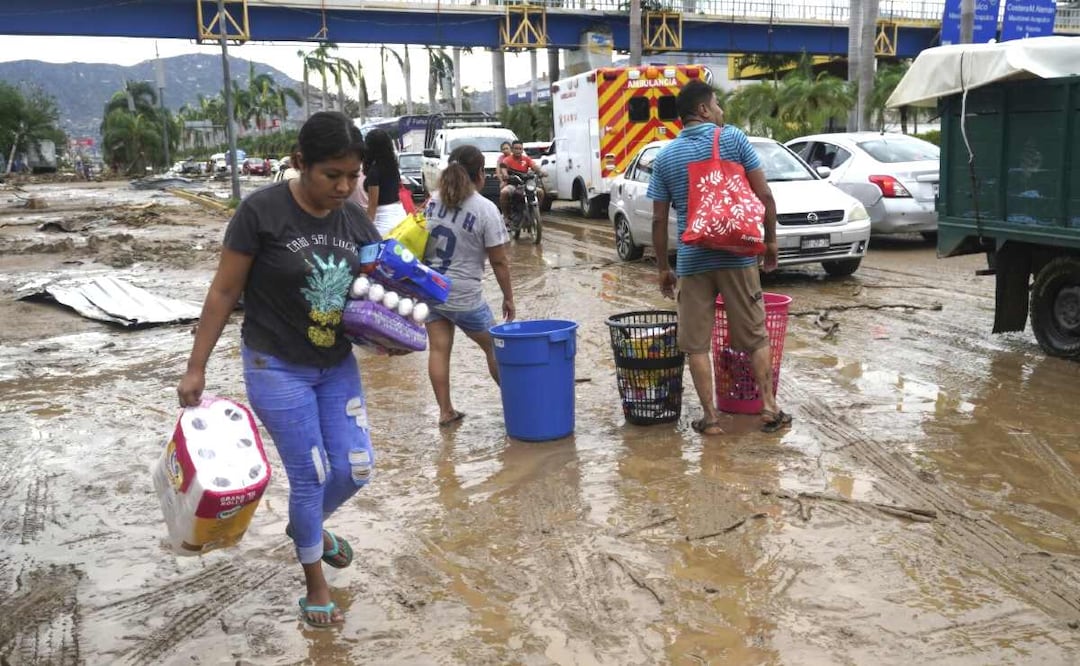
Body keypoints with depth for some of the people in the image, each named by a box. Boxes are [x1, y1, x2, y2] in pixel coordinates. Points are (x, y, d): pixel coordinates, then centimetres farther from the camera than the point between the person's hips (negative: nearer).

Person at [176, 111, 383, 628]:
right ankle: (315, 583, 25)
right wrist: (196, 367, -9)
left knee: (357, 468, 6)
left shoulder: (357, 221, -3)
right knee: (310, 476, 1)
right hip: (276, 368, -5)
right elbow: (224, 292, -11)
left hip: (337, 365, 5)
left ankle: (309, 525, 40)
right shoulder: (262, 211, -17)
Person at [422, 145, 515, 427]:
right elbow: (499, 261, -10)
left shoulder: (432, 200, 2)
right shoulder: (485, 209, -13)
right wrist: (508, 297, 0)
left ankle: (446, 411, 13)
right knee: (494, 347, 12)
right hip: (464, 296, -5)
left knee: (439, 349, 9)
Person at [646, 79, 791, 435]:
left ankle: (710, 418, 8)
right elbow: (764, 195, -4)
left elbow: (659, 219, 4)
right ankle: (770, 410, 15)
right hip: (737, 254, -1)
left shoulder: (665, 156, 4)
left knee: (696, 343, 7)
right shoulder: (733, 138, -2)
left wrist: (663, 267, 12)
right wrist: (771, 239, 8)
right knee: (756, 336, 11)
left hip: (692, 259, 1)